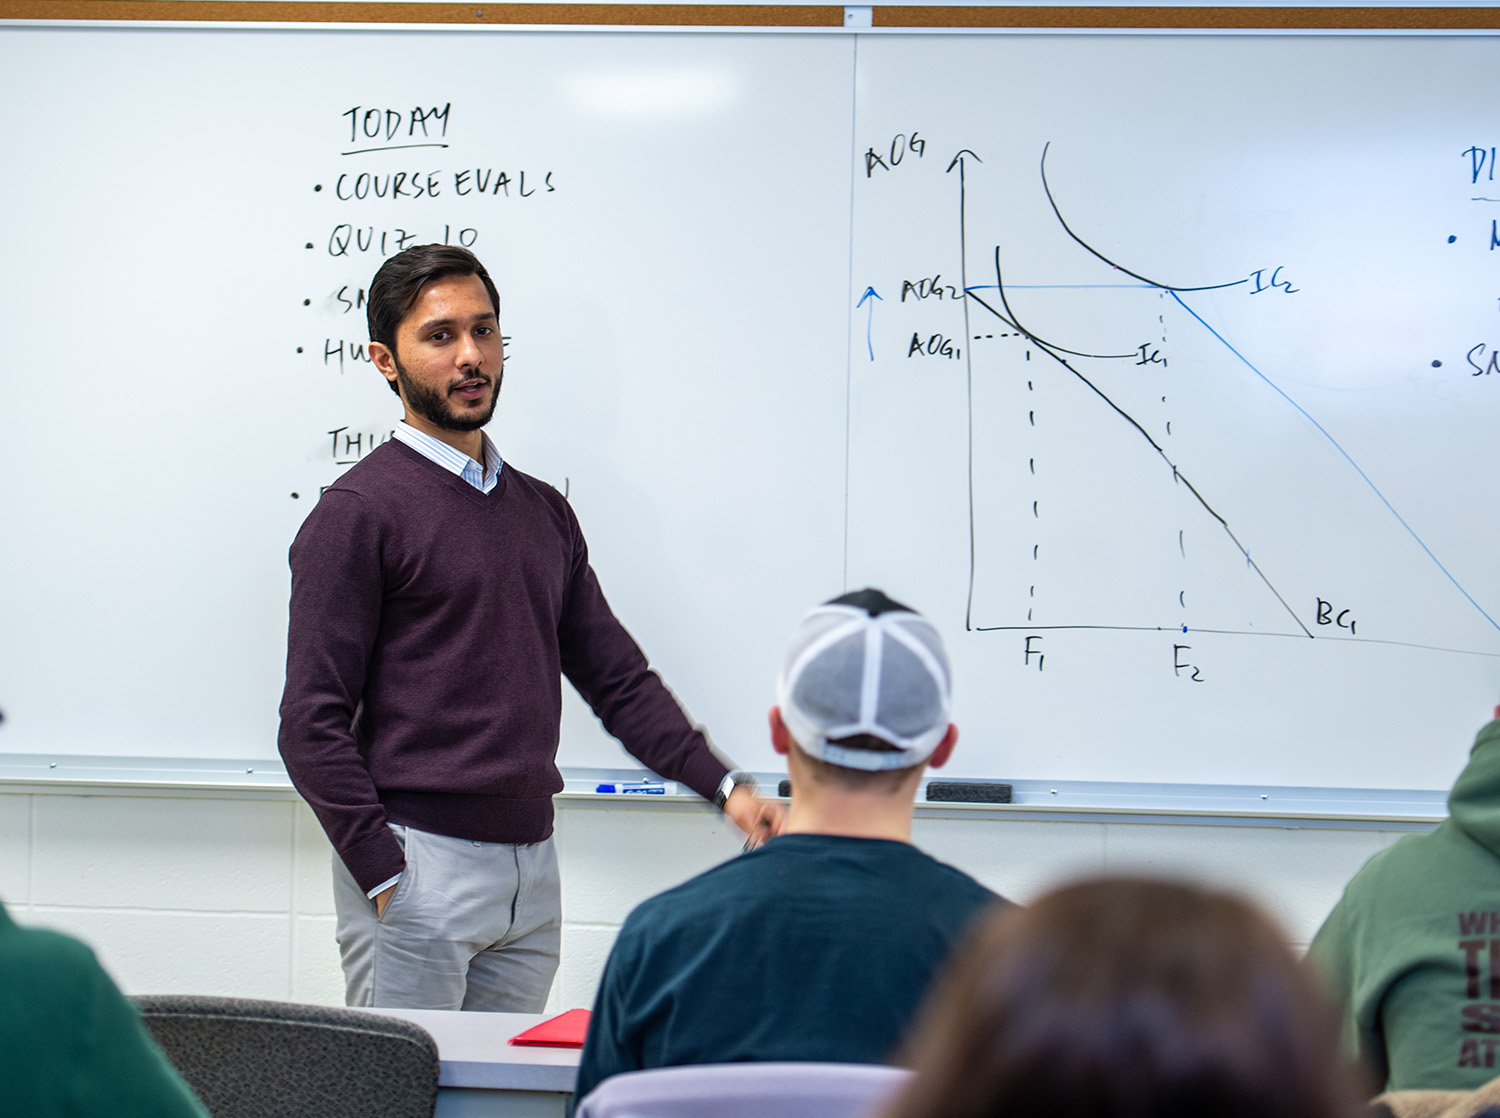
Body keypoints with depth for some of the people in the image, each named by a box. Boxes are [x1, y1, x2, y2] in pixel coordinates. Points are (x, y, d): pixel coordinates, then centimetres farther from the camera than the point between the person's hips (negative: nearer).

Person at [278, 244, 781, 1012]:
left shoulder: (544, 511, 16)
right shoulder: (357, 513, -5)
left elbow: (618, 677, 16)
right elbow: (312, 724, -9)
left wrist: (722, 784, 2)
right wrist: (384, 877, -16)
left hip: (532, 868, 6)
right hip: (418, 867, -6)